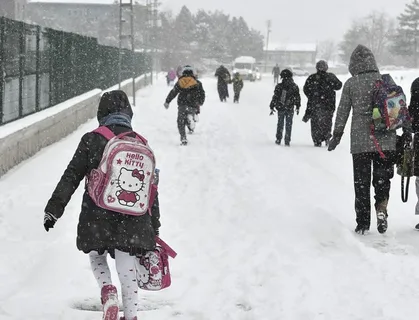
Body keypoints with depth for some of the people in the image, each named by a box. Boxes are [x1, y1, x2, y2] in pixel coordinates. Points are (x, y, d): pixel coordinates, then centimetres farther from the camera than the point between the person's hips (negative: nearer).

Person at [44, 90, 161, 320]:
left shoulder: (91, 140, -3)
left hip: (97, 216, -2)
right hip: (132, 220, 2)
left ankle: (107, 289, -3)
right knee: (126, 267, 10)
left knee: (96, 254, 22)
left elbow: (71, 177, -4)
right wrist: (154, 226, 17)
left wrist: (54, 209, 2)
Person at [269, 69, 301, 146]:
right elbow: (297, 98, 4)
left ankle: (278, 139, 16)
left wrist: (272, 107, 2)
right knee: (288, 125, 8)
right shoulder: (294, 87, -3)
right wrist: (298, 107, 17)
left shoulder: (279, 86, -8)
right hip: (290, 109, 0)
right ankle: (287, 141, 6)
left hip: (280, 108, 0)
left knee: (280, 124, 14)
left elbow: (275, 97, -6)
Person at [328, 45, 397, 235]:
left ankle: (363, 223, 10)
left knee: (361, 183, 8)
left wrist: (336, 136, 11)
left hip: (360, 142, -1)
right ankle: (381, 207, -12)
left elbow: (342, 112, 0)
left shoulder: (351, 84, -3)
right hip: (386, 141, 1)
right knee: (382, 178, 13)